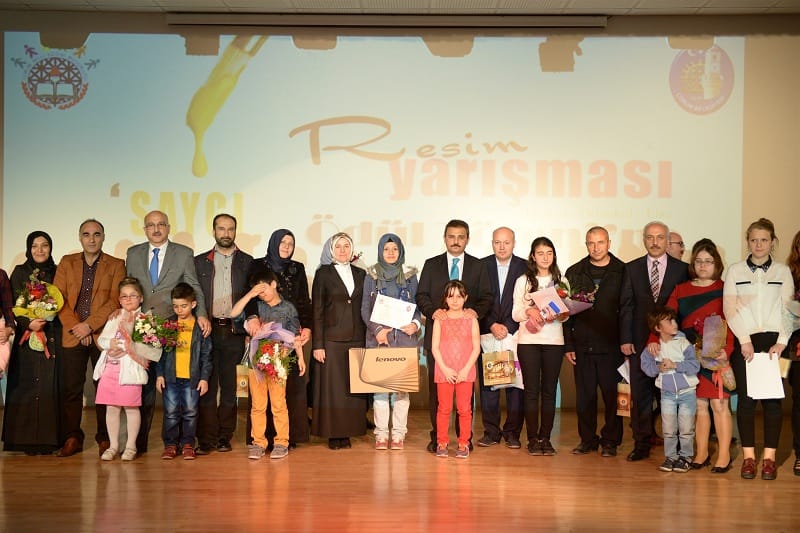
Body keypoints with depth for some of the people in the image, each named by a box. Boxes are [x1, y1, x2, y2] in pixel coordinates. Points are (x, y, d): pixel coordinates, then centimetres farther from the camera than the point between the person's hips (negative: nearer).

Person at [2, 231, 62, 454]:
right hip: (26, 337, 0)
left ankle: (48, 439, 1)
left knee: (50, 385, -3)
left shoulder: (57, 273, 10)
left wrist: (47, 319, -9)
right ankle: (26, 440, 3)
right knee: (25, 386, -2)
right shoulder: (20, 272, 8)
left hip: (52, 337, 0)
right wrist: (29, 323, -13)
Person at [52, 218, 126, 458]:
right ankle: (72, 439, 13)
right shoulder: (66, 263, 13)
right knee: (70, 389, 3)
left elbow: (115, 301, -5)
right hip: (72, 336, 2)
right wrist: (74, 327, -7)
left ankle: (105, 439, 11)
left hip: (103, 335, -2)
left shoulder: (116, 265, 5)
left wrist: (89, 325, -14)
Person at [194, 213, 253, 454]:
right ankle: (206, 439, 6)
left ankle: (224, 437, 14)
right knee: (206, 386, 0)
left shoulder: (247, 262, 10)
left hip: (234, 332, 0)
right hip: (207, 330, 0)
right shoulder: (200, 262, 12)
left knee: (230, 387, 5)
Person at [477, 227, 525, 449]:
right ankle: (491, 432, 11)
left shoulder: (525, 268, 3)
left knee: (515, 384, 0)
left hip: (515, 334, -1)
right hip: (487, 333, 1)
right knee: (487, 384, 2)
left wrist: (508, 328, -8)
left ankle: (512, 433, 10)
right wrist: (492, 326, -8)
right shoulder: (481, 266, 5)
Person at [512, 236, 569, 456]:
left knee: (549, 390, 3)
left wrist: (557, 315, -12)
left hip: (554, 341, 2)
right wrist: (529, 310, -16)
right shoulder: (523, 281, 7)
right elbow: (515, 313, 4)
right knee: (531, 390, 0)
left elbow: (566, 314, 10)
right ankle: (533, 438, 7)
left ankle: (545, 437, 11)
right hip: (528, 340, -1)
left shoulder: (560, 281, 11)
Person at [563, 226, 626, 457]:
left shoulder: (622, 272, 2)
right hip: (582, 345, 2)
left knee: (612, 394, 3)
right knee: (584, 395, 7)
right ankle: (587, 439, 19)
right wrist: (568, 344, 3)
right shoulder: (574, 273, 9)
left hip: (611, 345, -2)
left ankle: (610, 440, 17)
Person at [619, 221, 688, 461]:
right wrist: (625, 339, -1)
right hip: (640, 341, 1)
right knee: (640, 394, 5)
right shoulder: (632, 268, 8)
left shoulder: (682, 269, 4)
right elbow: (626, 306, 5)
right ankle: (642, 444, 15)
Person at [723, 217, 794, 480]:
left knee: (772, 398, 0)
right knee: (746, 398, -1)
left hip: (774, 341, 0)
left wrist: (781, 342, -8)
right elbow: (729, 308, 0)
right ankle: (748, 457, 7)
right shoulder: (735, 271, 7)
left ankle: (769, 458, 7)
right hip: (744, 341, 0)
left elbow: (788, 309, 3)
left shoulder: (783, 271, 9)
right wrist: (745, 340, -8)